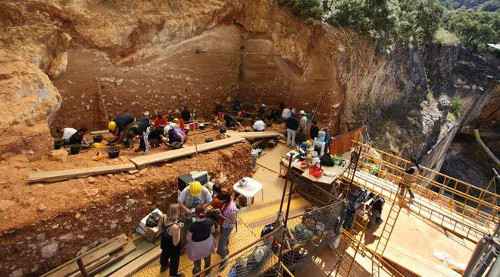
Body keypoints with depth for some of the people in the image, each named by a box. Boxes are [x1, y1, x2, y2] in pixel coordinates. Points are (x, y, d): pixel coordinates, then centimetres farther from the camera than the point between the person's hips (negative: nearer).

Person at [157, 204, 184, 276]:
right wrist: (179, 229, -29)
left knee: (164, 253, 38)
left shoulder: (163, 217, -27)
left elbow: (159, 227, -4)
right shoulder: (175, 227, -45)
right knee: (174, 260, 25)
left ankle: (163, 266, 69)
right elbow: (175, 243, -29)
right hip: (173, 247, -6)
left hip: (164, 242, 6)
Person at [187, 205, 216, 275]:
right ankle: (207, 272, 57)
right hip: (207, 242, 3)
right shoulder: (209, 221, -26)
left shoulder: (193, 226, -35)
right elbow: (213, 231, -7)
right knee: (207, 258, 32)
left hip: (197, 246, -3)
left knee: (197, 262, 26)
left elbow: (188, 239, -20)